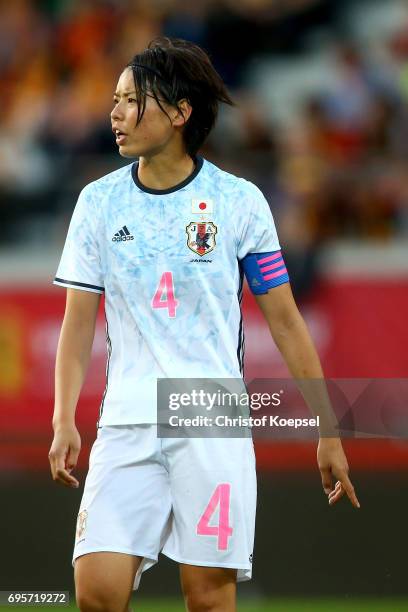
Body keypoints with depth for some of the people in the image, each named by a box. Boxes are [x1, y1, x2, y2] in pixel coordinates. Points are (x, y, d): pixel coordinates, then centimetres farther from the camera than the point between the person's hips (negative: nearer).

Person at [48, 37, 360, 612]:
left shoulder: (239, 202, 1)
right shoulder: (99, 202, 7)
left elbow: (285, 321, 5)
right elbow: (78, 323, 9)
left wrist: (328, 433, 3)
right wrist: (64, 421, -4)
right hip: (126, 427, 2)